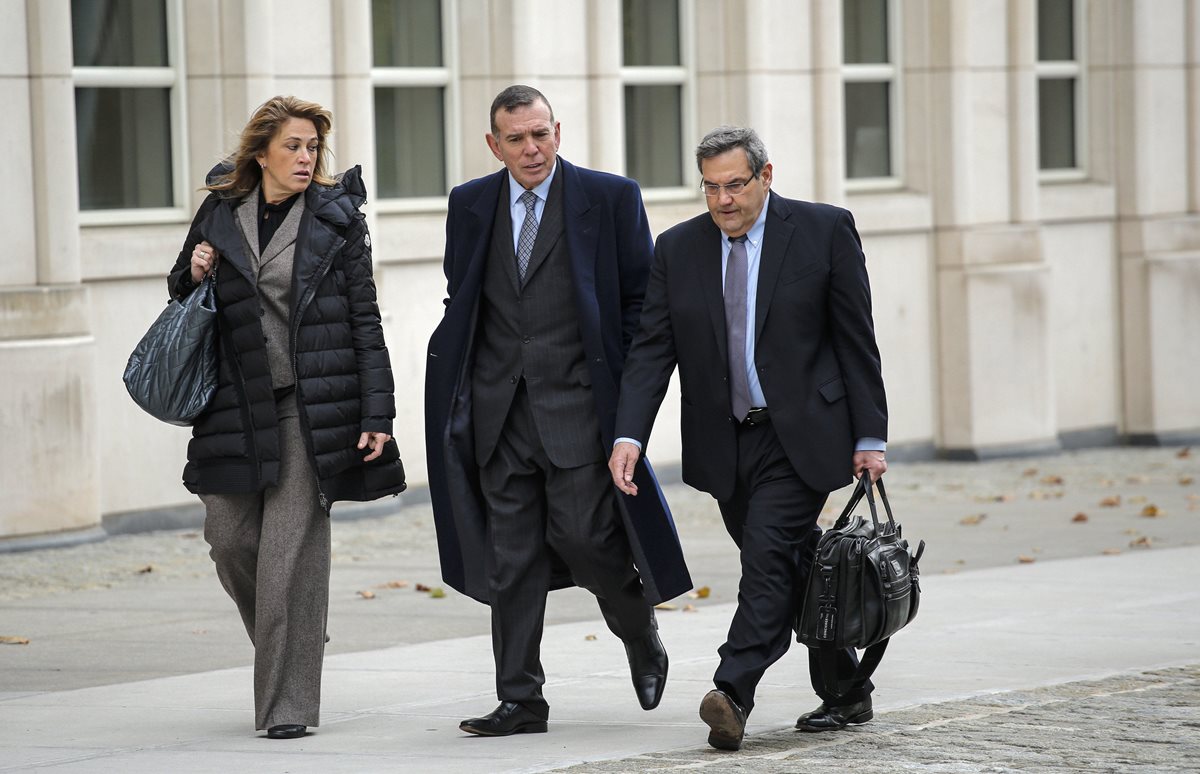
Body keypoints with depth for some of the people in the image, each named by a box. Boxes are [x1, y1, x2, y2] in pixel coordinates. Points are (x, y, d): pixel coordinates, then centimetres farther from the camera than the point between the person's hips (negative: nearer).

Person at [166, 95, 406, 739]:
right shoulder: (220, 215, 7)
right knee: (229, 540, 3)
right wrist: (193, 274, -3)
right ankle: (284, 649, 31)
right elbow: (183, 294, 21)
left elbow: (364, 321, 0)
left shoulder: (337, 219, 1)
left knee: (291, 550, -6)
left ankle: (288, 703, -1)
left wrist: (377, 414, -6)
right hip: (236, 407, 3)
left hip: (310, 407, -3)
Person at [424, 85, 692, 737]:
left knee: (585, 539, -7)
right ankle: (520, 701, 9)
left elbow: (640, 299, 3)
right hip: (500, 408, 4)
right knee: (511, 557, 3)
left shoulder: (610, 198, 0)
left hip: (578, 406, -3)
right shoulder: (470, 205, 10)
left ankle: (643, 642, 23)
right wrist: (457, 388, 9)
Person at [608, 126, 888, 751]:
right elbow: (651, 350, 1)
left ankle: (733, 692, -23)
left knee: (768, 555, -18)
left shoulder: (825, 230, -3)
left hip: (800, 436, -4)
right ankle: (845, 693, 22)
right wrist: (629, 435, -12)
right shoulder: (678, 249, 5)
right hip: (725, 443, 4)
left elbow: (856, 340, -2)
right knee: (791, 570, 10)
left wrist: (869, 437, -4)